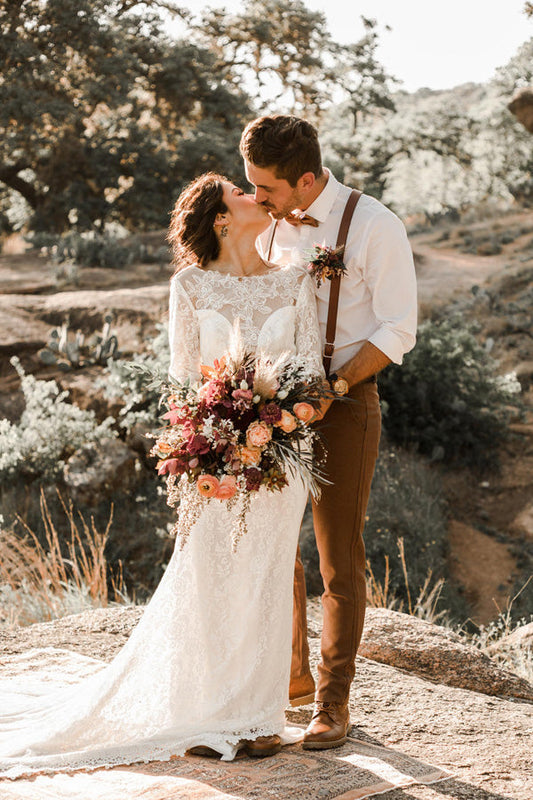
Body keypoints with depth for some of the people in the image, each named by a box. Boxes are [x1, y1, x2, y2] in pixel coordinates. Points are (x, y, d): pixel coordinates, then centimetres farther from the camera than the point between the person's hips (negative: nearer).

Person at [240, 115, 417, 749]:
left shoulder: (374, 226, -12)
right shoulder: (269, 226, 6)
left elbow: (397, 329, -12)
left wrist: (332, 389, -20)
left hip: (344, 402, -6)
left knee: (340, 558, 0)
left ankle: (332, 702, 11)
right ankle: (291, 674, 28)